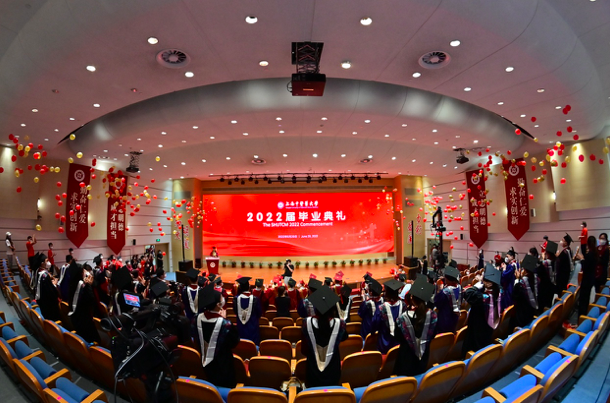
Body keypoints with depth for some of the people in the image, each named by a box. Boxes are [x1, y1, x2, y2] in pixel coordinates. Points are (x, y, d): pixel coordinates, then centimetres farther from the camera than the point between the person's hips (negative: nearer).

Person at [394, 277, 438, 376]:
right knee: (420, 374, 26)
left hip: (407, 355, -4)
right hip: (424, 352, 4)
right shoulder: (432, 314, -18)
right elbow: (433, 334, -2)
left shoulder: (404, 317, -28)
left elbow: (399, 337, -12)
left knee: (404, 377, 16)